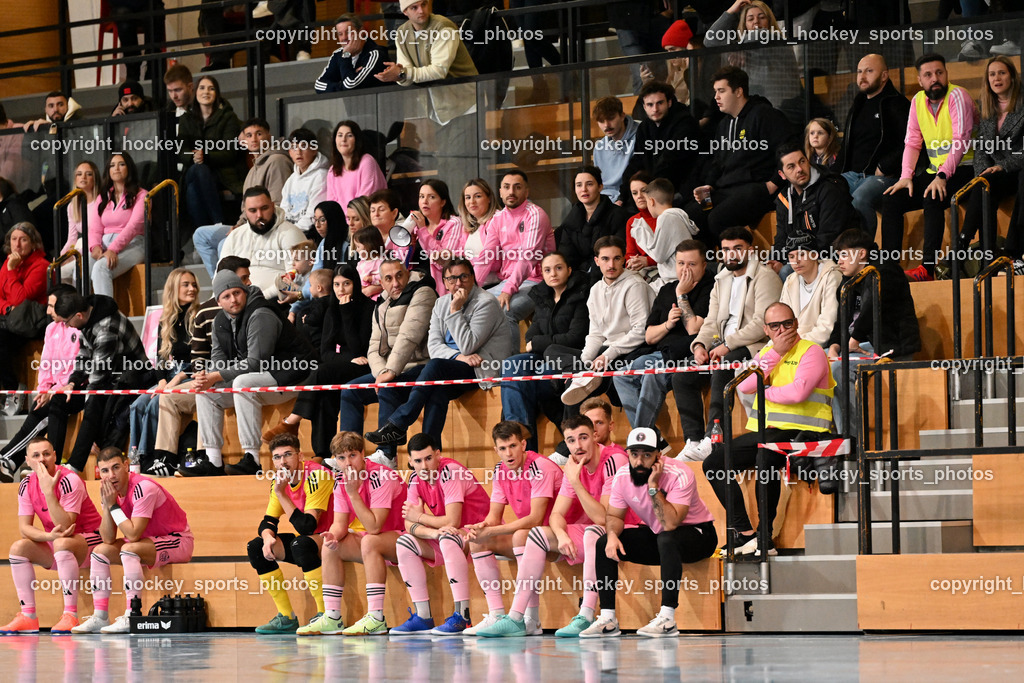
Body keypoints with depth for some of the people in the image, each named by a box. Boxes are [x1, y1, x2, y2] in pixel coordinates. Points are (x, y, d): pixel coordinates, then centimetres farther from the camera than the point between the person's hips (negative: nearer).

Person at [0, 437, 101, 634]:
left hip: (89, 539, -6)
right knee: (18, 548, -17)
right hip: (55, 547, 6)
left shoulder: (69, 481, -22)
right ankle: (28, 616, -16)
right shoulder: (27, 485, -4)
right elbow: (24, 528, -8)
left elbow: (65, 528, -30)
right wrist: (49, 536, -28)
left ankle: (71, 615, -36)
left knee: (62, 543, -37)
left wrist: (48, 491, -38)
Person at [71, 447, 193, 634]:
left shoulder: (143, 488, -26)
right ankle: (100, 617, -3)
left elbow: (133, 535, -31)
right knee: (101, 550, -1)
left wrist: (113, 506, -25)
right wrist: (106, 506, -18)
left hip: (178, 541, -9)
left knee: (129, 549, -32)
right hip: (148, 542, 9)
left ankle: (131, 617, -30)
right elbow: (109, 540, -7)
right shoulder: (111, 491, -2)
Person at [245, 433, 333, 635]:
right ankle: (286, 618, -3)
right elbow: (268, 521, 6)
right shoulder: (280, 480, 2)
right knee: (255, 547, -5)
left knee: (301, 544, -37)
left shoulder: (315, 476, -23)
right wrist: (268, 537, -18)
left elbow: (306, 527, -30)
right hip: (308, 541, 9)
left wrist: (281, 494, -30)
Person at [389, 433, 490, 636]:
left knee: (447, 539, -37)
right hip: (446, 540, 8)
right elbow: (410, 525, -6)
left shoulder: (450, 472, -22)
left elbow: (452, 522, -27)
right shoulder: (416, 479, 1)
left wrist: (420, 517, -12)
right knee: (404, 542, -9)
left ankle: (462, 617, -38)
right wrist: (433, 532, -28)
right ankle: (423, 617, -10)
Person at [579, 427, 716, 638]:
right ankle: (607, 619, -8)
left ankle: (667, 619, -37)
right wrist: (612, 535, -20)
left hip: (698, 535, -6)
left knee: (666, 539, -38)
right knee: (604, 544, -10)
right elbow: (614, 515, 2)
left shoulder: (679, 475, -27)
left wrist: (654, 487, -37)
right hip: (656, 536, 6)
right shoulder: (622, 476, -9)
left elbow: (671, 524, -36)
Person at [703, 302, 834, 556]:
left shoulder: (812, 351, -3)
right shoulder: (767, 352, 18)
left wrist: (766, 392, -1)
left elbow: (798, 392, -18)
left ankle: (765, 539, -29)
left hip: (799, 431, -8)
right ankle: (744, 533, -7)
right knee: (713, 463, -3)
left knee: (765, 456, -37)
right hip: (763, 431, 8)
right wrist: (776, 353, -5)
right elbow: (744, 386, 0)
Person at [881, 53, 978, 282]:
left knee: (932, 198, -33)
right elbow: (913, 142, 9)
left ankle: (928, 267, -36)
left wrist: (942, 176, -33)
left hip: (962, 170, -7)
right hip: (934, 172, 7)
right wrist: (906, 176, -8)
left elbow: (961, 140, -22)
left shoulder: (957, 96, -12)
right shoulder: (918, 101, 9)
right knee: (891, 200, -7)